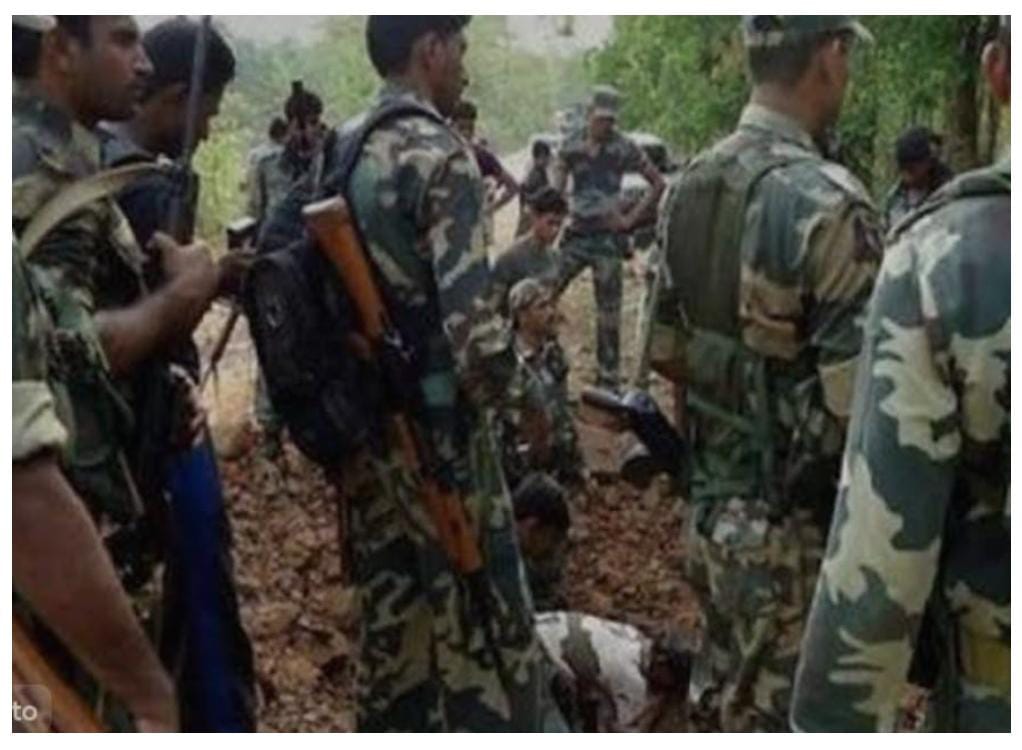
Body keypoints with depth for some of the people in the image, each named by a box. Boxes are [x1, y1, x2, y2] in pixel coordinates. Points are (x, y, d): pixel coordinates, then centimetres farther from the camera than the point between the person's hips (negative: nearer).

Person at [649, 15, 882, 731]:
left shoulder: (688, 186, 2)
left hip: (708, 500, 7)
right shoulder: (830, 203, -23)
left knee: (726, 690, 24)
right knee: (775, 715, 8)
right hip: (789, 524, -7)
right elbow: (856, 404, -24)